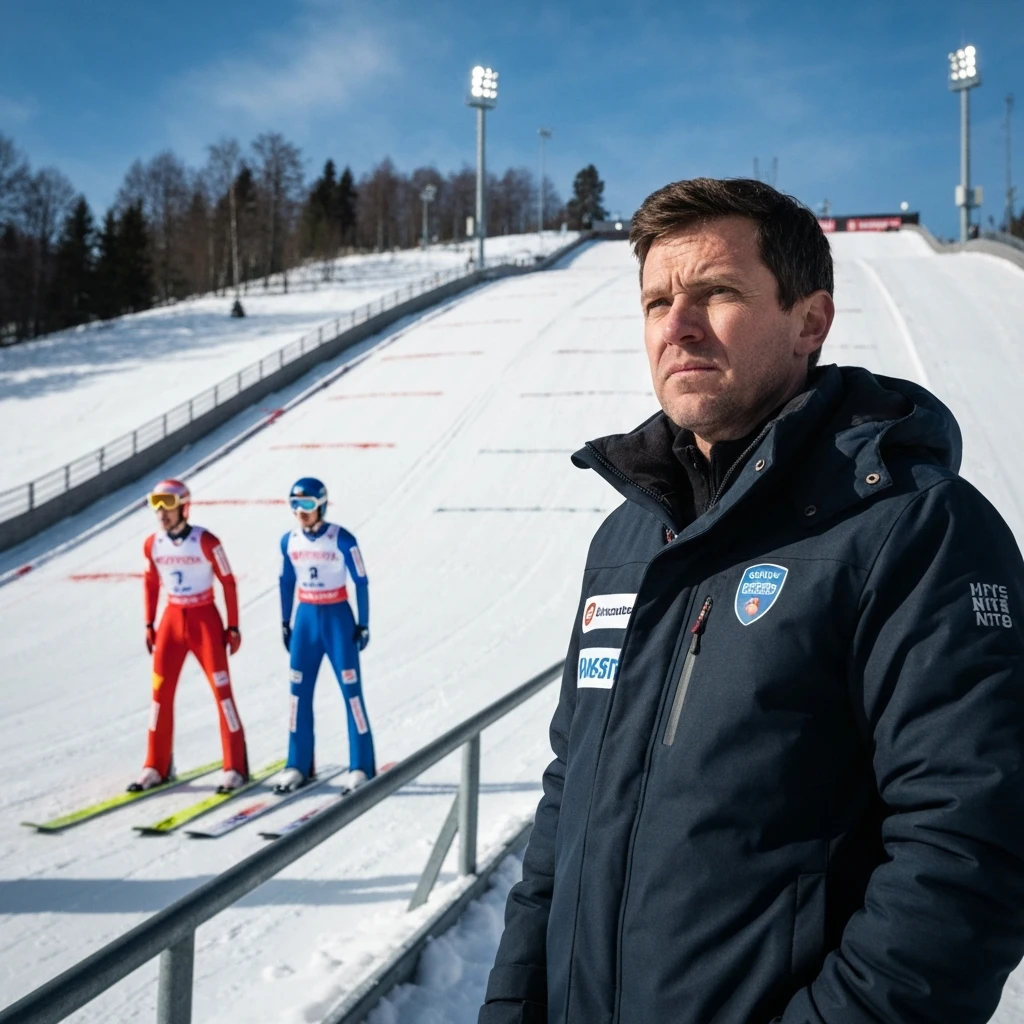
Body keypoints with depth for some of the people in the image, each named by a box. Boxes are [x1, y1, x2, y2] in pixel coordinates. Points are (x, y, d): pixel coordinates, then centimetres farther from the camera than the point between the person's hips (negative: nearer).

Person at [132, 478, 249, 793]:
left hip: (205, 620, -4)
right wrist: (149, 624, 10)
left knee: (221, 690, -5)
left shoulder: (206, 541, -14)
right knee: (161, 692, 3)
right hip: (172, 620, 4)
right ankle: (156, 767, 15)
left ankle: (236, 767, 4)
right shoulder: (152, 544, -1)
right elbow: (150, 583, 13)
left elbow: (228, 582, -8)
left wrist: (232, 627, -6)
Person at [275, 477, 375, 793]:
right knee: (299, 691, 4)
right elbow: (286, 582, 13)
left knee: (350, 690, -5)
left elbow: (361, 582, -7)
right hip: (306, 618, 5)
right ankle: (298, 766, 13)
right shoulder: (289, 541, 1)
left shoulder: (342, 539, -13)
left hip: (338, 618, -4)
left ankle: (361, 767, 3)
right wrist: (285, 623, 12)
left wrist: (363, 625, -8)